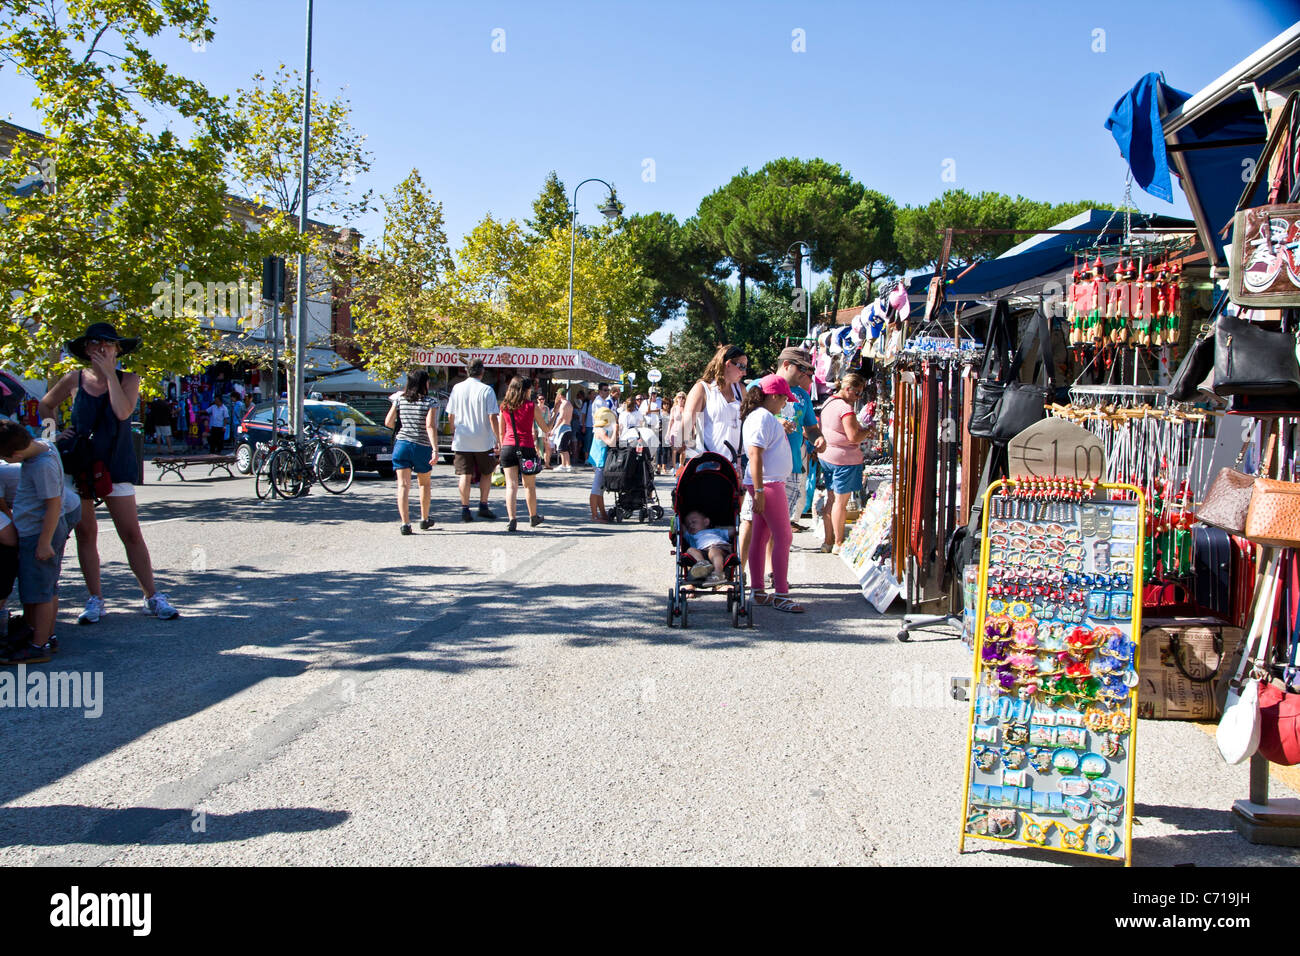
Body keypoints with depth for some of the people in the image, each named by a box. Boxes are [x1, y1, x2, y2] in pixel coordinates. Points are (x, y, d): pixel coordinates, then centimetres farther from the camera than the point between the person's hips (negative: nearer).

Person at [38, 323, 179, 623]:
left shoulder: (129, 380, 0)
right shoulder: (75, 380, 4)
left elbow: (123, 412, -19)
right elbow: (46, 405, 21)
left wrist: (110, 372, -16)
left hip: (115, 466, -2)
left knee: (132, 534, -4)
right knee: (85, 532, 4)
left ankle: (152, 597, 3)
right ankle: (95, 600, 13)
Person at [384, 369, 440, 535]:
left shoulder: (399, 399, 4)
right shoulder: (430, 403, -6)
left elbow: (388, 422, 3)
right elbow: (430, 426, -17)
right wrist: (435, 449, -20)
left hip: (401, 445, 2)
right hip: (422, 447, -2)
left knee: (403, 485, -1)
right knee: (424, 483, 19)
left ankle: (405, 523, -10)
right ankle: (424, 519, 28)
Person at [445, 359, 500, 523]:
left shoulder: (457, 388, 1)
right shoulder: (486, 390, -9)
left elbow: (450, 415, 7)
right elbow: (493, 417, -12)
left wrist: (453, 433, 21)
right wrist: (498, 439, -6)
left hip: (461, 441, 2)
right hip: (483, 441, -2)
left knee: (465, 475, 5)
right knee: (486, 473, 15)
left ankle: (465, 509, 1)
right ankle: (483, 506, 13)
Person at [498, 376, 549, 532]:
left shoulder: (504, 406, 6)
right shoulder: (532, 406, -3)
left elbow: (501, 431, 11)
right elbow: (545, 429, 2)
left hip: (508, 447, 2)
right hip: (526, 448, -2)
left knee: (511, 485, 1)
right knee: (529, 485, 13)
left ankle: (512, 520, -11)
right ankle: (533, 517, 28)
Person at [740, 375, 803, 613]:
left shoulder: (766, 417, 17)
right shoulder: (762, 417, -15)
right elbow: (755, 454, -22)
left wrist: (782, 430, 25)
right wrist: (759, 491, -24)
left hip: (771, 483, 11)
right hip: (766, 484, -11)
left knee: (761, 537, 11)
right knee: (783, 537, -9)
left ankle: (759, 592, 16)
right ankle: (781, 595, -7)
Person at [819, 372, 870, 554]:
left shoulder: (828, 402, 11)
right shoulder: (845, 407, -18)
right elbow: (854, 437, -23)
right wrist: (870, 431, -6)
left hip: (827, 456, 9)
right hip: (844, 459, -9)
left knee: (831, 500, 13)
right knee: (841, 501, -2)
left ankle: (828, 542, 18)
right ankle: (838, 544, 4)